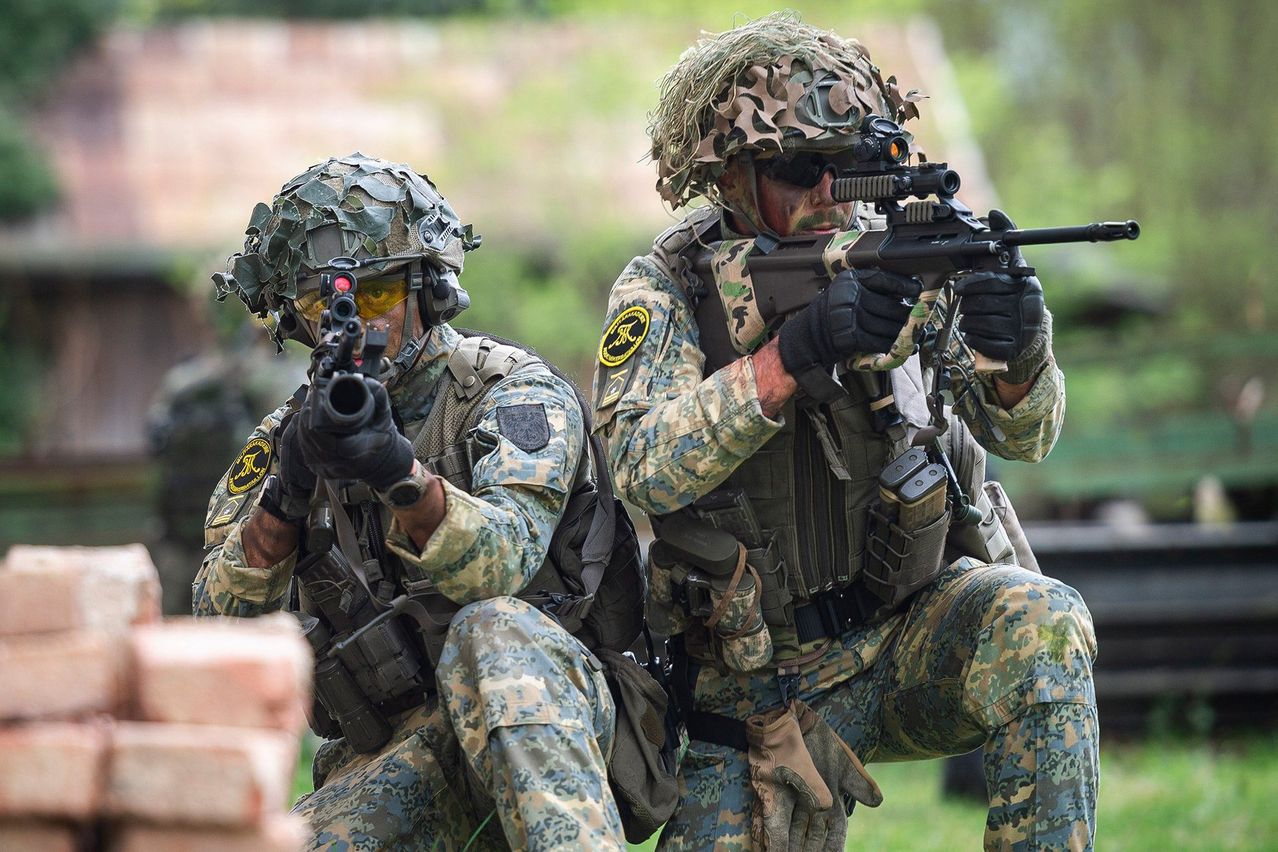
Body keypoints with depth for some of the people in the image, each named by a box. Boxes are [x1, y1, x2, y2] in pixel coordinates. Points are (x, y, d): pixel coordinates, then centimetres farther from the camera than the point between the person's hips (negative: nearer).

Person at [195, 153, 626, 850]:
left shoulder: (514, 390, -1)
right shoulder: (288, 433, 12)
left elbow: (502, 563, -20)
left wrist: (401, 473, -39)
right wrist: (286, 493, -15)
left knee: (489, 632, -38)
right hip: (392, 760, 2)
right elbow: (223, 625, 3)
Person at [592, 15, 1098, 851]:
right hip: (762, 685, 0)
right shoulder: (666, 288, -7)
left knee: (1040, 626, -29)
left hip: (914, 631, 0)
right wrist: (795, 350, -34)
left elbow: (1023, 435, -7)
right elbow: (646, 467, -23)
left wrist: (1019, 353, -32)